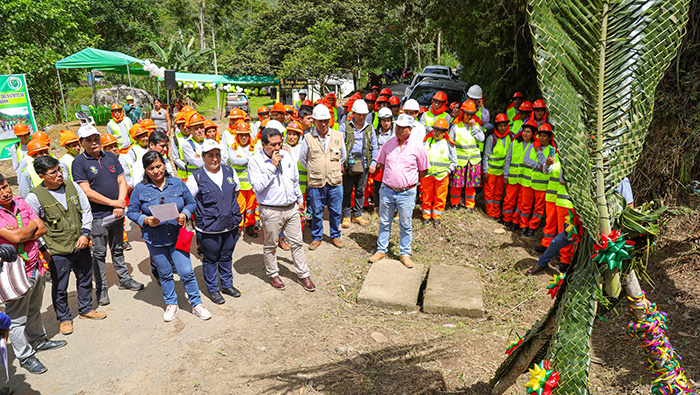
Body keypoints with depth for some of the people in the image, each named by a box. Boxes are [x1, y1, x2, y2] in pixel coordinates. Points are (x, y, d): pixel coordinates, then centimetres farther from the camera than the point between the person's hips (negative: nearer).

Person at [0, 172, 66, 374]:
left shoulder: (20, 202, 2)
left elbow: (42, 229, -1)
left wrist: (21, 234, -18)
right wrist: (33, 225, -8)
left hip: (35, 267, 7)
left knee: (34, 310, 25)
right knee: (17, 318, 8)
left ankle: (38, 340, 44)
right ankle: (25, 356, 22)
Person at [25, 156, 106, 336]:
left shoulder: (72, 186, 0)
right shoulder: (35, 197, -12)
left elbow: (86, 211, 6)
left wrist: (85, 233, -4)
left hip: (81, 246, 4)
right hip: (57, 252, -4)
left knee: (85, 279, 19)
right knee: (59, 287, 9)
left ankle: (86, 309, 40)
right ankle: (64, 318, 30)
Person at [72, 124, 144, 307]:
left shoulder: (111, 157, 8)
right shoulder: (79, 162, -8)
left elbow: (122, 182, 6)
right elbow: (87, 192, -14)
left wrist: (120, 204, -8)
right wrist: (112, 203, -15)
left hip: (117, 214, 5)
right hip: (98, 216, -5)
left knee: (118, 249, 18)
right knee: (99, 254, 5)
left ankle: (124, 279, 32)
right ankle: (101, 289, 17)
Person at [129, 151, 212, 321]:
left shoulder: (177, 183, 0)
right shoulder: (140, 188, -3)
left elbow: (191, 203, 7)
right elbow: (131, 212, 3)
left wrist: (185, 214, -13)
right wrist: (146, 220, -16)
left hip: (177, 236, 0)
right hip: (155, 239, 1)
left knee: (186, 272, -2)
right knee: (165, 274, 15)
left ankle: (197, 304, 16)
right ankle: (171, 304, 35)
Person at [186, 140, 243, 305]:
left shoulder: (229, 171, 3)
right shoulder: (196, 177, -10)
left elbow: (236, 191, 19)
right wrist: (198, 218, -3)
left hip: (231, 225, 4)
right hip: (209, 229, -4)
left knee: (226, 257, 19)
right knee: (210, 259, 11)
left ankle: (227, 284, 38)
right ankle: (213, 289, 29)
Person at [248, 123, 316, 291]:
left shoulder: (286, 156, 6)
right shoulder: (255, 161, -10)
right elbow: (258, 186, -22)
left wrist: (300, 199, 24)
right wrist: (272, 166, -23)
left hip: (291, 208, 4)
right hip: (271, 211, -4)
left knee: (297, 243, 11)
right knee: (270, 245, 11)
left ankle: (303, 274, 23)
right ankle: (273, 274, 31)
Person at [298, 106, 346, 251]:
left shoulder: (338, 136, 2)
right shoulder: (308, 138, -3)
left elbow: (343, 156, 18)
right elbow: (302, 159, 9)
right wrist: (313, 171, 9)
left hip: (335, 182, 2)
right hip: (316, 183, -1)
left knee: (336, 211, 10)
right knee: (316, 212, 9)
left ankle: (335, 236, 28)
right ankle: (317, 237, 25)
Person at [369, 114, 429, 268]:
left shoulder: (417, 147, -6)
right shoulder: (388, 143, 2)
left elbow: (423, 171, 3)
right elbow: (381, 164, 15)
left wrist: (408, 179, 4)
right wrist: (391, 177, 8)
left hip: (406, 193, -2)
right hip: (387, 190, 3)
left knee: (406, 225, 8)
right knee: (384, 222, 13)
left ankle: (405, 254, 22)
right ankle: (381, 250, 27)